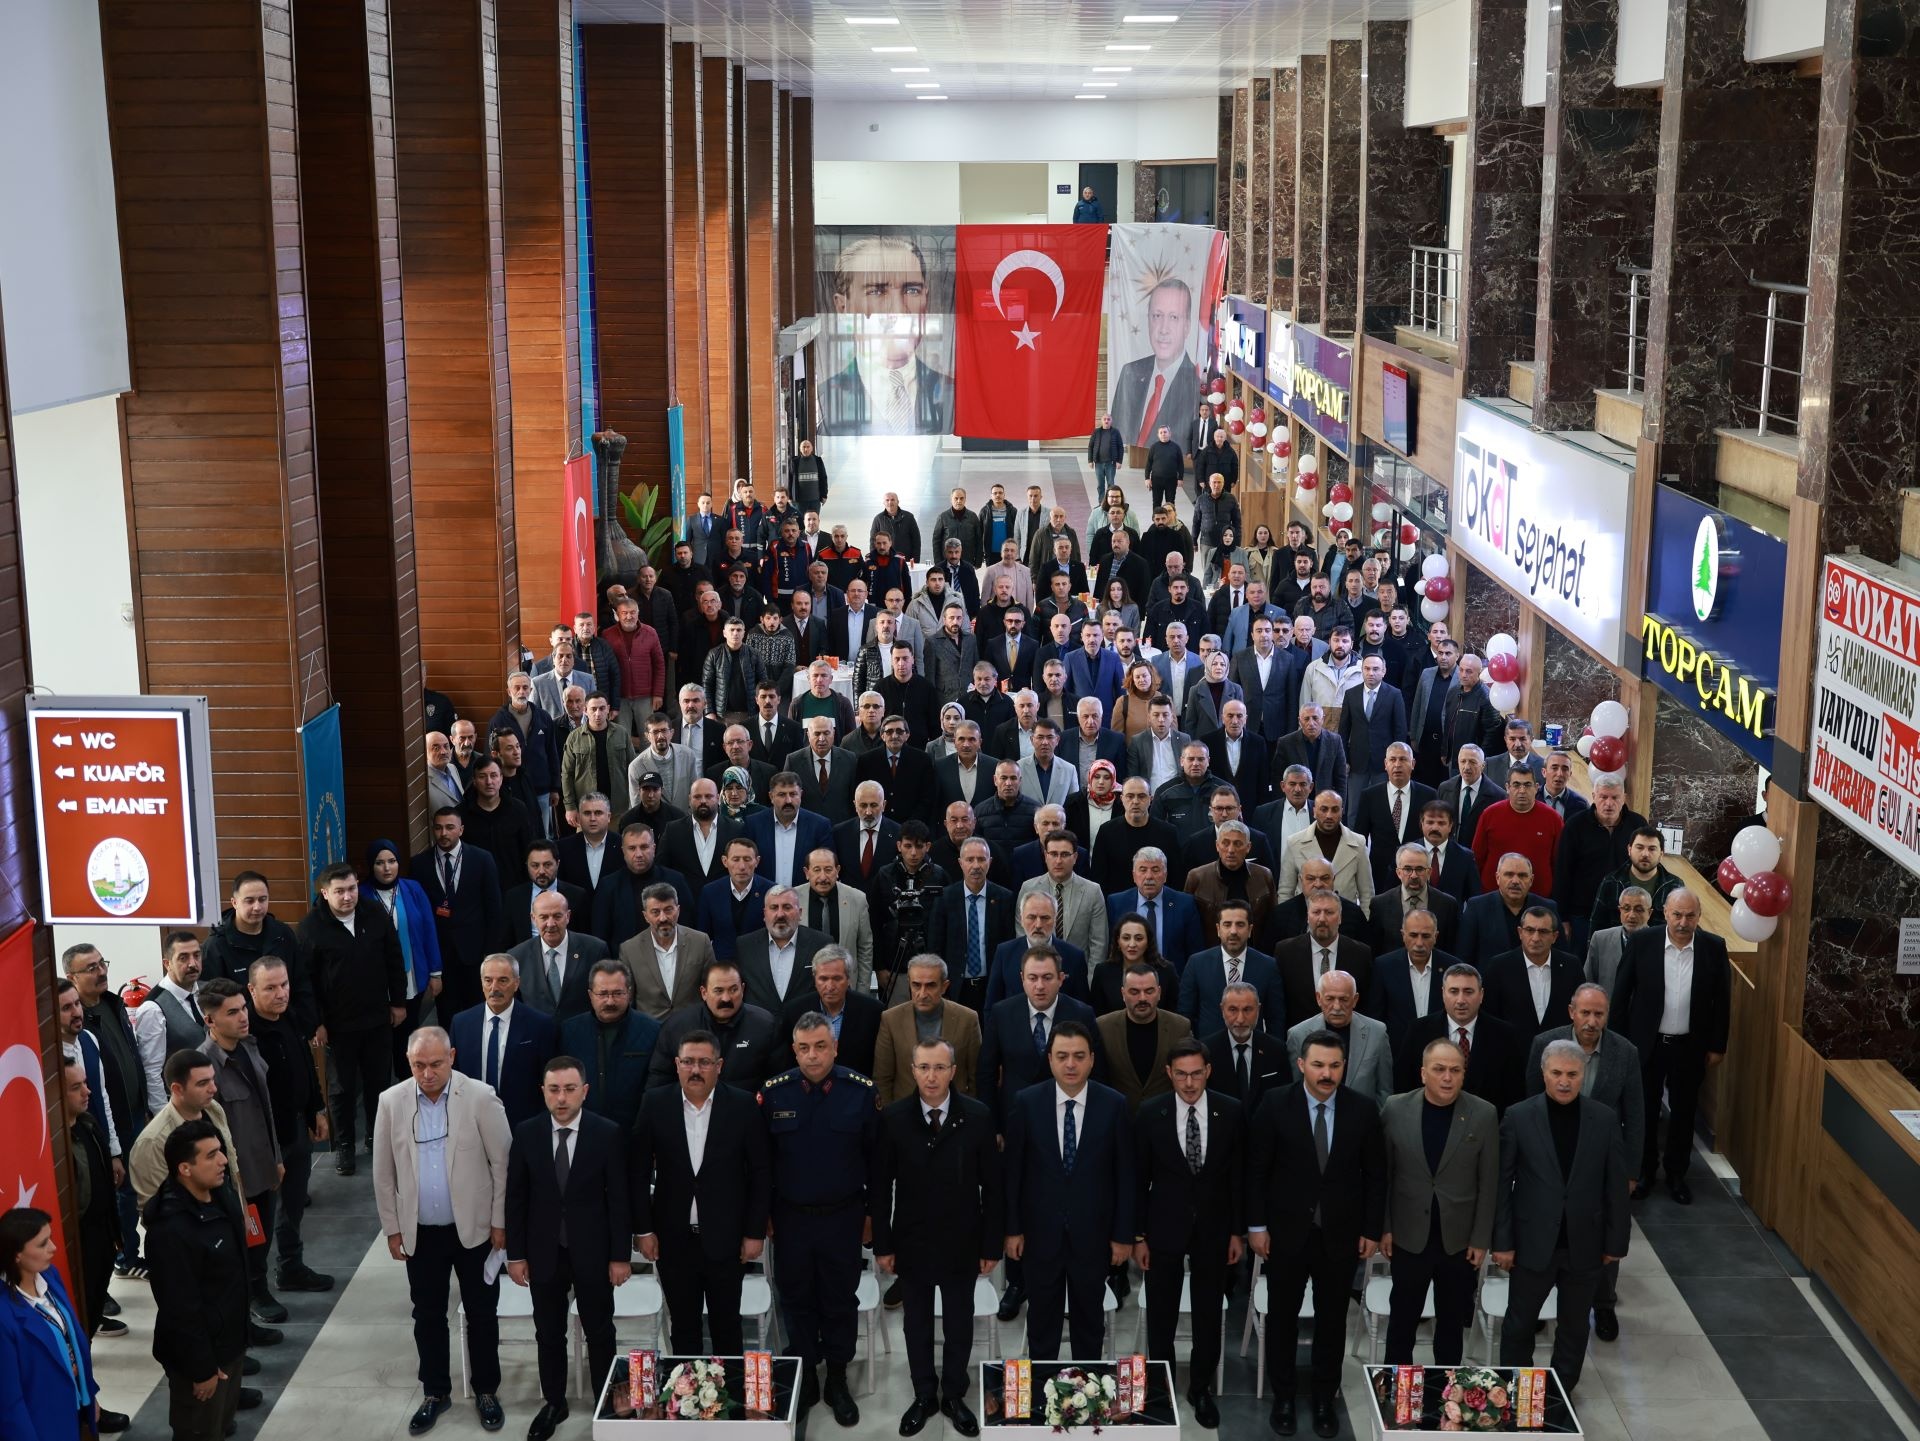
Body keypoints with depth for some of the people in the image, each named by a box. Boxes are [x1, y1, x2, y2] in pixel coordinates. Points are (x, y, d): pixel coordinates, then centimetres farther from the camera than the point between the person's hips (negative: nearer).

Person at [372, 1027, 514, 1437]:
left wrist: (500, 1221, -6)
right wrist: (391, 1228, 4)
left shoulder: (480, 1097, -13)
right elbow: (384, 1172, 3)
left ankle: (486, 1391, 26)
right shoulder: (391, 1102, -5)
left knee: (482, 1314, 10)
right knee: (427, 1316, 14)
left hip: (474, 1228, -2)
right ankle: (435, 1393, 29)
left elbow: (502, 1162, -7)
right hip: (420, 1232, 2)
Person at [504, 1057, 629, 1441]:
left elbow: (619, 1199, -7)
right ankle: (554, 1403, 31)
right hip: (544, 1252, 2)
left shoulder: (608, 1134, -11)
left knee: (599, 1333, 12)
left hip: (593, 1252, -2)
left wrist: (621, 1256, -7)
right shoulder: (526, 1134, -6)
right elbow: (516, 1197, 0)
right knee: (549, 1334, 14)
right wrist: (515, 1254, -1)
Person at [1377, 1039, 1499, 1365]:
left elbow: (1488, 1183, -3)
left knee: (1452, 1323, 12)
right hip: (1409, 1237, 0)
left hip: (1460, 1240, 0)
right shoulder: (1395, 1109, -6)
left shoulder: (1483, 1115, -8)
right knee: (1402, 1319, 11)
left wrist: (1481, 1239, -3)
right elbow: (1383, 1173, 1)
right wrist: (1384, 1227, 0)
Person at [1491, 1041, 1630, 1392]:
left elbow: (1616, 1186, 0)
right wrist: (1502, 1241, -7)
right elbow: (1502, 1183, -6)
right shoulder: (1518, 1118, -9)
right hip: (1532, 1242, -1)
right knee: (1519, 1323, 12)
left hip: (1584, 1244, 1)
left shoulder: (1604, 1120, -5)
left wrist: (1615, 1242, 1)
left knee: (1574, 1325, 16)